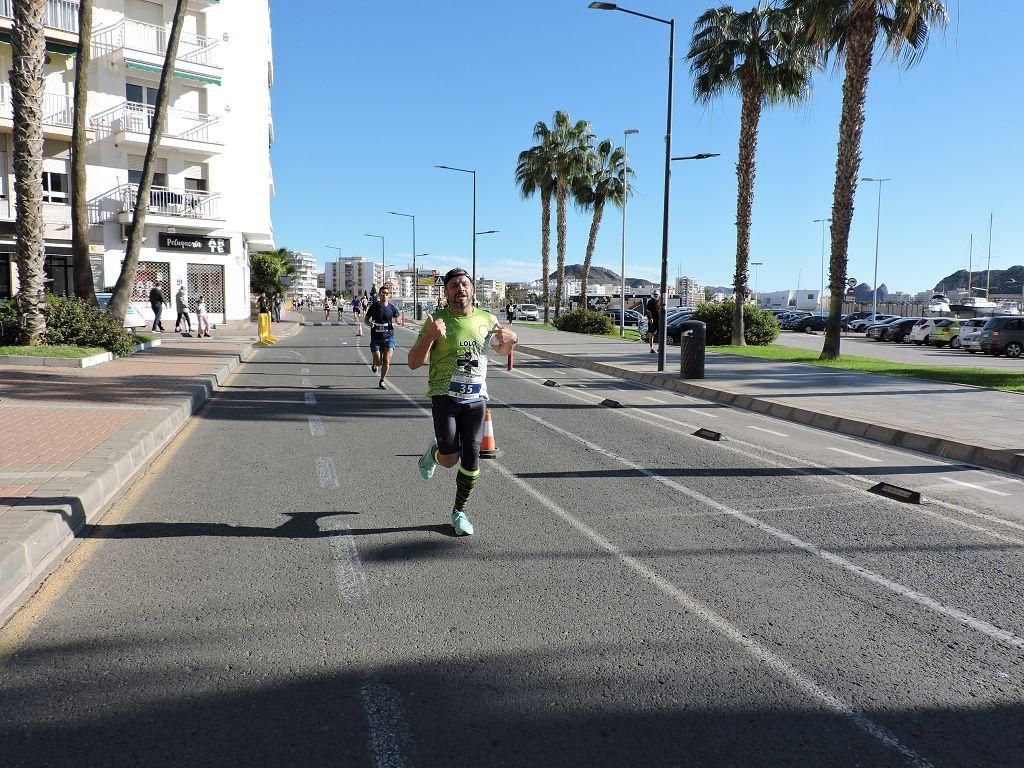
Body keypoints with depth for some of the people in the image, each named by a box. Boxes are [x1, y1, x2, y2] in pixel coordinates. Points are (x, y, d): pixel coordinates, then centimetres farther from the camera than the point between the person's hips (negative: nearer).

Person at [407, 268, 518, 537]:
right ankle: (434, 450, 25)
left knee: (471, 461, 1)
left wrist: (511, 339, -1)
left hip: (476, 398, 3)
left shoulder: (487, 319, 6)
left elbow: (502, 351, 23)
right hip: (445, 396, -3)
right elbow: (413, 363, -6)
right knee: (450, 459, -12)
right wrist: (429, 336, -23)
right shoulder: (437, 320, -4)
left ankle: (459, 512, 21)